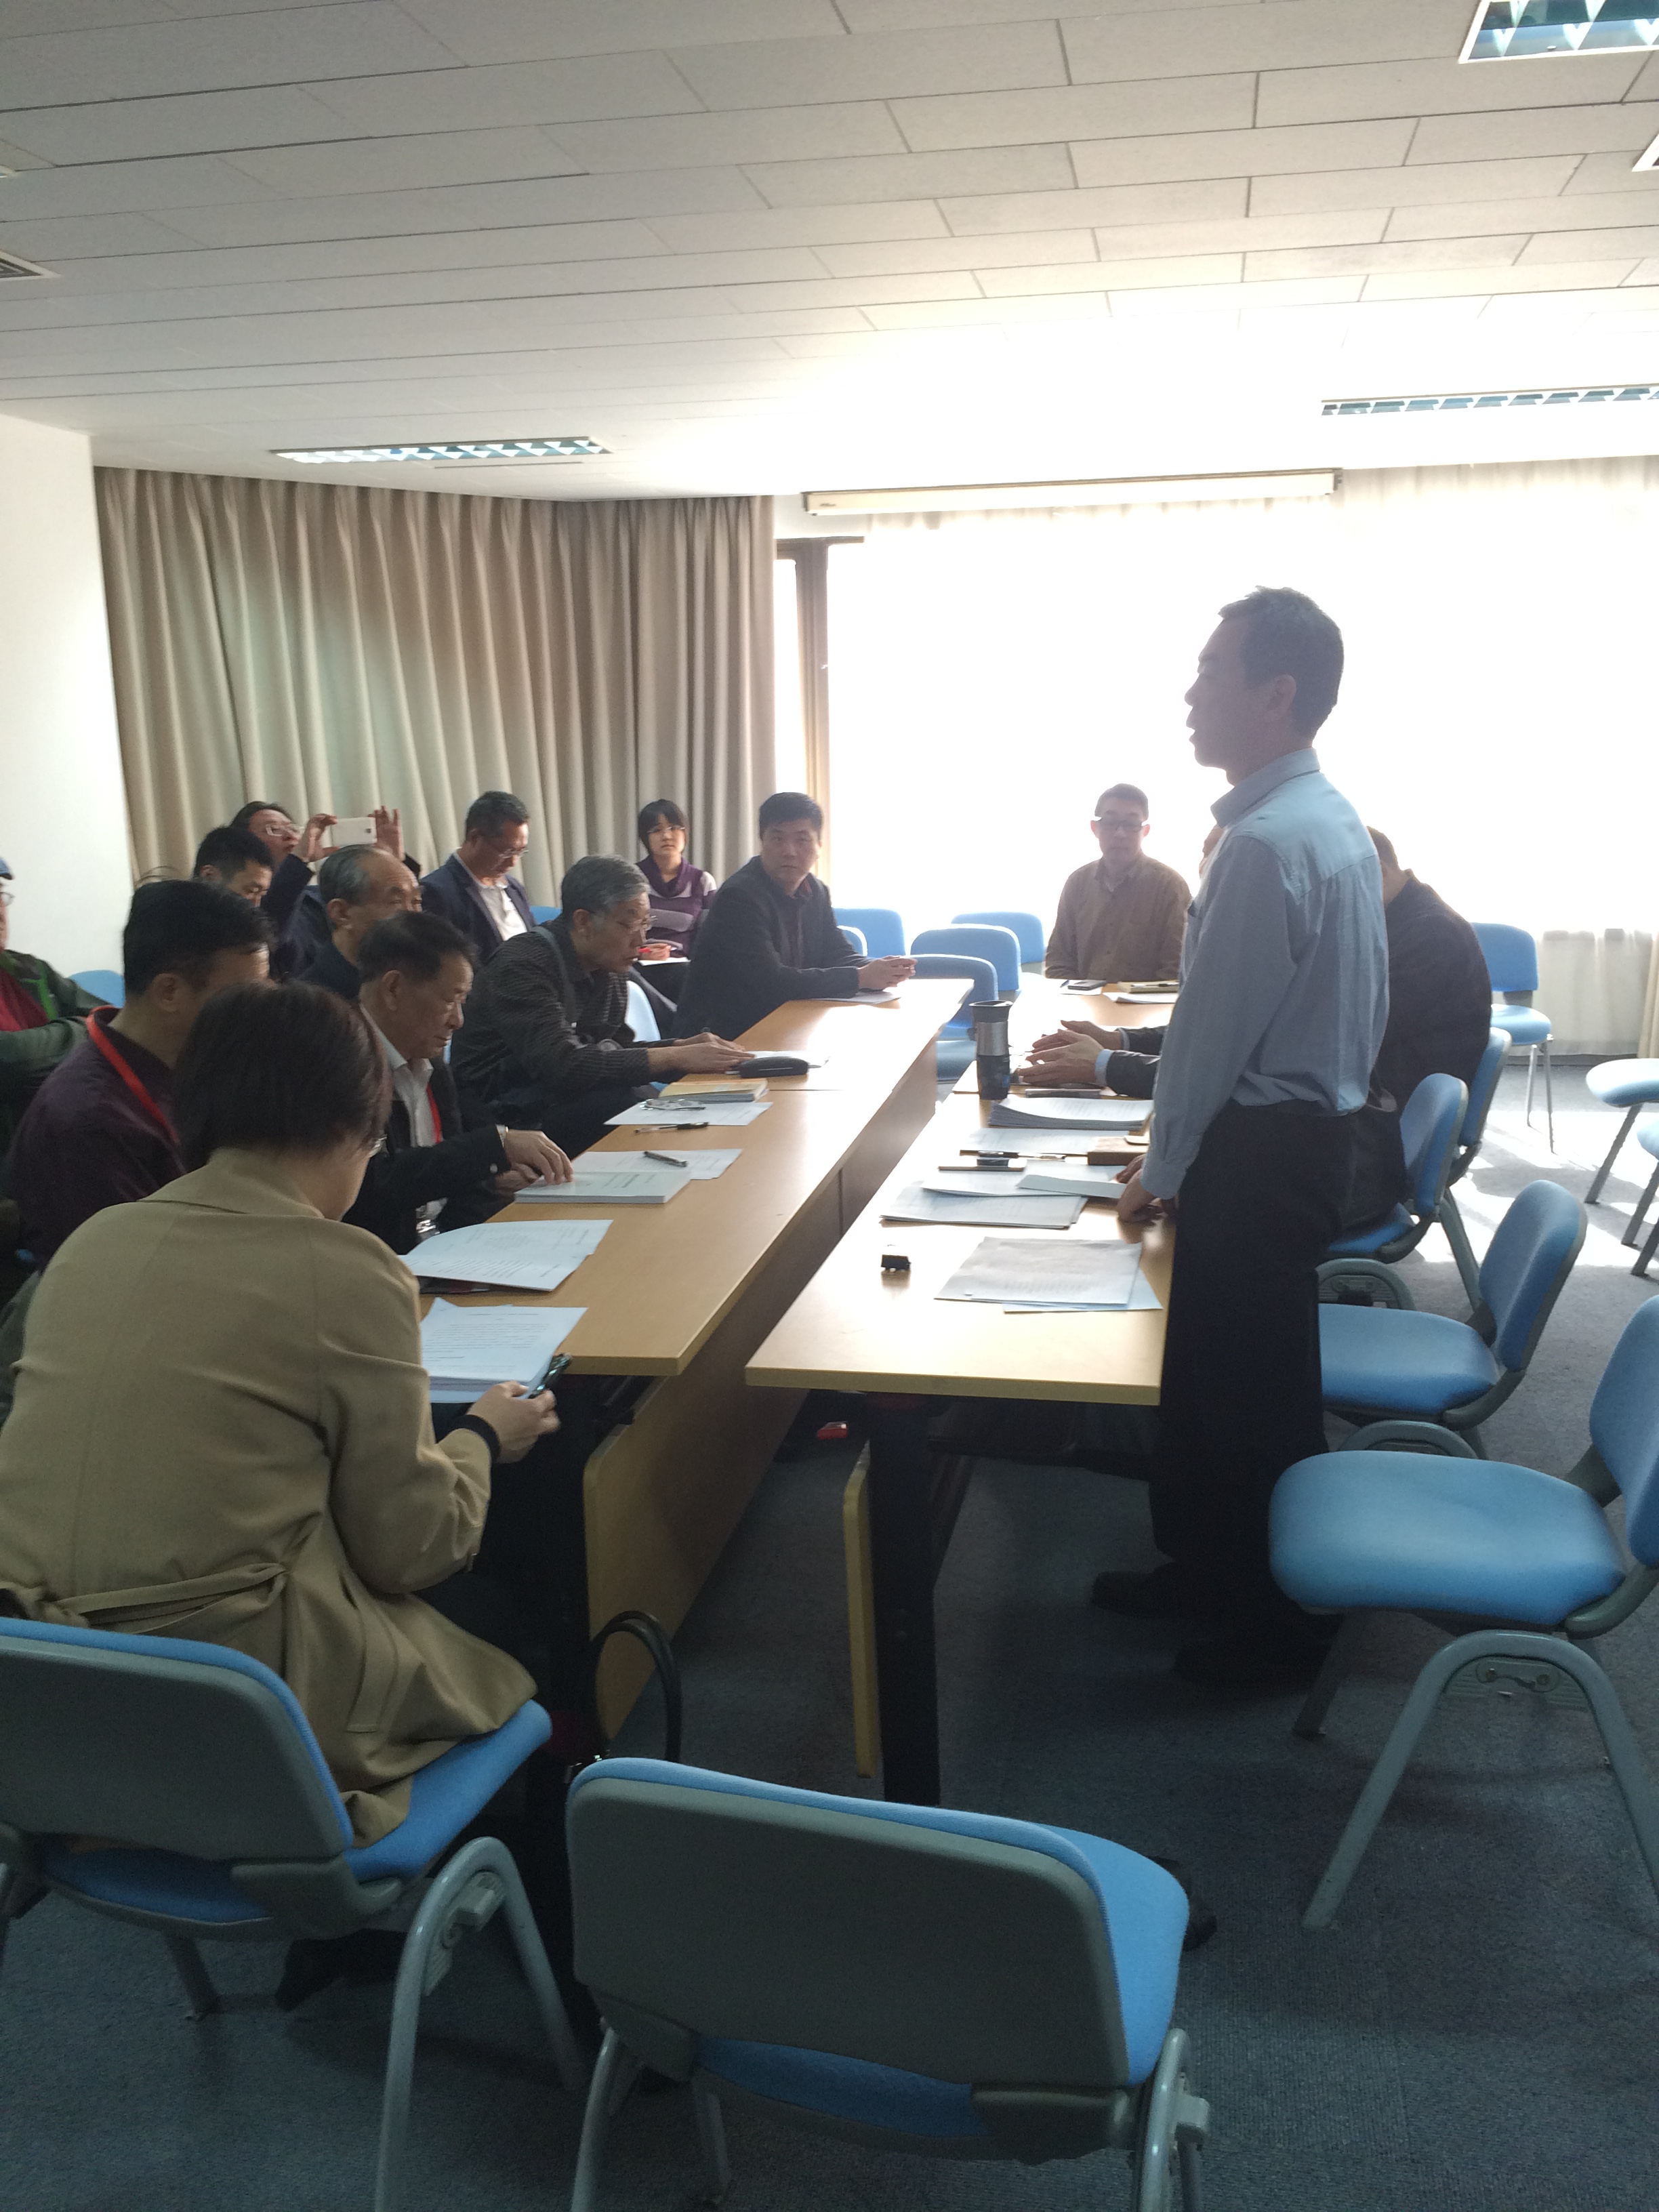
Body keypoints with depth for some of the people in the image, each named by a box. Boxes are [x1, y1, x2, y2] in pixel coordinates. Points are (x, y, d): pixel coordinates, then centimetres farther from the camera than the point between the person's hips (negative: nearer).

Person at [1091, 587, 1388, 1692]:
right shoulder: (1336, 822, 9)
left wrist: (1162, 1170, -7)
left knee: (1252, 1391, 5)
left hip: (1259, 1148, -10)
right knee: (1218, 1370, 21)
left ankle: (1278, 1626, 22)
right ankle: (1210, 1564, 37)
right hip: (1316, 1126, 10)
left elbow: (1212, 1030, -19)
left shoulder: (1267, 843, -23)